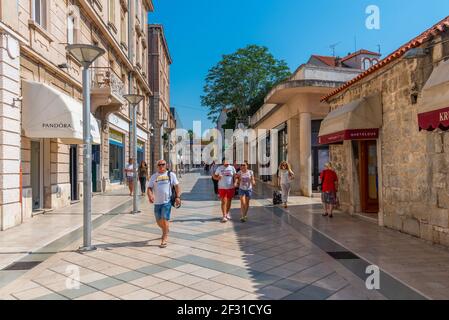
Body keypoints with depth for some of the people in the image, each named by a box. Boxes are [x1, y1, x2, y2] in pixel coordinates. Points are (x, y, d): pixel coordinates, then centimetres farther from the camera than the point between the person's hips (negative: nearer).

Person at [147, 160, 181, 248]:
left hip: (167, 201, -3)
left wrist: (178, 197, -6)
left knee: (165, 219, -10)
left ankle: (165, 238, -1)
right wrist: (150, 196, -16)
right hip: (157, 202, 3)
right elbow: (149, 188, 4)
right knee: (159, 221, 10)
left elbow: (177, 186, 5)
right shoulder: (154, 176, 9)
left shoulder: (171, 174, 5)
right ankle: (165, 231, 39)